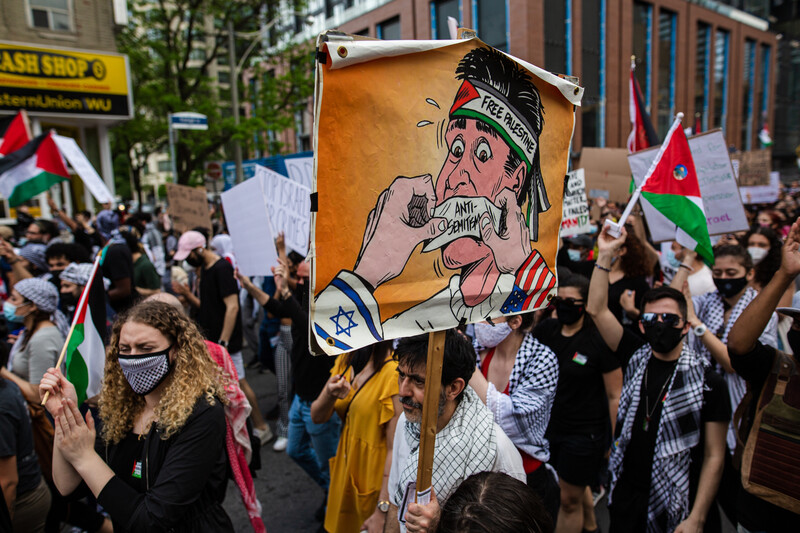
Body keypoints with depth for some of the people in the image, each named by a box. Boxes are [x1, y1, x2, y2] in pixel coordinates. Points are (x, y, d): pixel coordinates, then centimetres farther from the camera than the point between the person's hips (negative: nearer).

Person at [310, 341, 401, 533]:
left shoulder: (393, 372, -26)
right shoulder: (345, 360, -1)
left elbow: (395, 449, -24)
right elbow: (317, 417, 0)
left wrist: (382, 510, -22)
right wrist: (329, 394, -22)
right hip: (345, 472, 7)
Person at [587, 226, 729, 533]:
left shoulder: (708, 382, -10)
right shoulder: (636, 357, 0)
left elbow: (714, 456, -9)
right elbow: (596, 310, -6)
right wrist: (605, 255, -10)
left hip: (675, 507, -3)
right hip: (625, 494, 3)